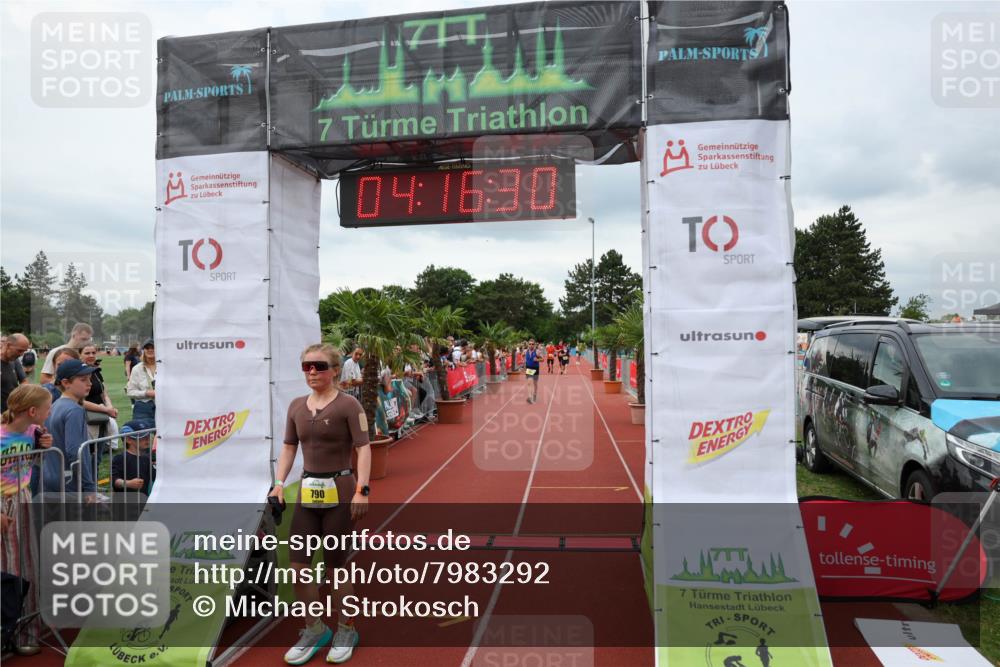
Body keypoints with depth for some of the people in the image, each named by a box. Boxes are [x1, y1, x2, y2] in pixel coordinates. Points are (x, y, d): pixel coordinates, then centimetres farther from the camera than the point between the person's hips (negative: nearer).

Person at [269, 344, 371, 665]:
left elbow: (363, 448, -16)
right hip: (307, 491, 6)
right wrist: (279, 483, 2)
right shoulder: (296, 406, 8)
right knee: (298, 563, 6)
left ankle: (346, 631, 27)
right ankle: (315, 629, 28)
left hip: (338, 491, -6)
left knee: (335, 564, 4)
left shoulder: (347, 404, -10)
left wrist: (362, 489, -24)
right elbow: (289, 447, 13)